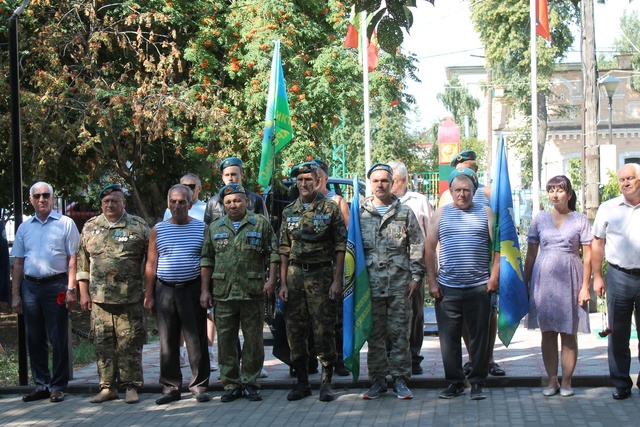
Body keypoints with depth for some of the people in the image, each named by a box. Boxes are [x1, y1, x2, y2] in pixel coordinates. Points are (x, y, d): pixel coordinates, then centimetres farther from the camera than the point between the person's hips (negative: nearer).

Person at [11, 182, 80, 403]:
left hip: (56, 286, -4)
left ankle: (57, 386, 6)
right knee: (34, 339, 8)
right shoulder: (24, 227, 13)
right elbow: (18, 263, 14)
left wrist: (71, 289, -10)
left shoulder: (65, 224, 2)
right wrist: (15, 295, 8)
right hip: (30, 287, 4)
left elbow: (73, 259, -2)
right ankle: (41, 384, 16)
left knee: (58, 339, -1)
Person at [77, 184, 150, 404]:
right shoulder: (90, 227, 11)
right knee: (102, 343, 6)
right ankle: (107, 387, 15)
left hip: (130, 297, -3)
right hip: (99, 297, 3)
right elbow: (83, 262, 14)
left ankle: (131, 386, 8)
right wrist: (84, 292, 8)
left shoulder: (138, 227, 3)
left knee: (130, 343, -1)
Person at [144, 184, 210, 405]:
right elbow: (151, 264, 8)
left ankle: (199, 385, 8)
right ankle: (171, 386, 13)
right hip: (165, 290, 2)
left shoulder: (201, 228, 5)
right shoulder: (158, 230, 9)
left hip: (193, 289, -1)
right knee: (168, 341, 5)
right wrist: (148, 295, 4)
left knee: (197, 340, 0)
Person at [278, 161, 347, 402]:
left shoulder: (330, 209, -1)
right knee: (295, 331, 5)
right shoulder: (289, 212, 10)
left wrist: (337, 280, -9)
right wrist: (283, 283, 5)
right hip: (295, 275, 4)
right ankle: (302, 382, 15)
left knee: (324, 330, -4)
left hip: (322, 275, -4)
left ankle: (327, 382, 8)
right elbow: (284, 249, 12)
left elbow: (340, 246, -3)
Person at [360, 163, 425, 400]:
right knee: (374, 334, 5)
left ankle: (401, 379, 9)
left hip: (400, 282, -1)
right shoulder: (360, 214, 8)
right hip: (371, 282, 1)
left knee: (400, 332, 1)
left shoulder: (405, 212, 8)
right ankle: (378, 380, 13)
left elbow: (417, 246, 6)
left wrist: (416, 276, -1)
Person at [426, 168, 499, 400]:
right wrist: (432, 281, 1)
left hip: (479, 286, -1)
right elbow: (429, 247, 8)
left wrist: (494, 275, -5)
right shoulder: (441, 213, 10)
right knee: (449, 338, 4)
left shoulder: (485, 212, 8)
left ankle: (477, 383, 13)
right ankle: (454, 382, 15)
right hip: (447, 287, 1)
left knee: (479, 336, 3)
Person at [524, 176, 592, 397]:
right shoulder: (540, 219, 8)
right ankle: (552, 381, 12)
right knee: (548, 333, 4)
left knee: (569, 334, 2)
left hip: (570, 280, -2)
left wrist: (585, 286, -6)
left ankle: (566, 381, 10)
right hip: (544, 279, 2)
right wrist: (525, 285, 6)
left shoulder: (580, 220, 2)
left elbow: (587, 256, 1)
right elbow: (530, 255, 10)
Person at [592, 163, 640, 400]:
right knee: (618, 334, 5)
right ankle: (621, 383, 14)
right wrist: (597, 276, 3)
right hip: (619, 276, 0)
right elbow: (598, 243, 8)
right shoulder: (608, 209, 5)